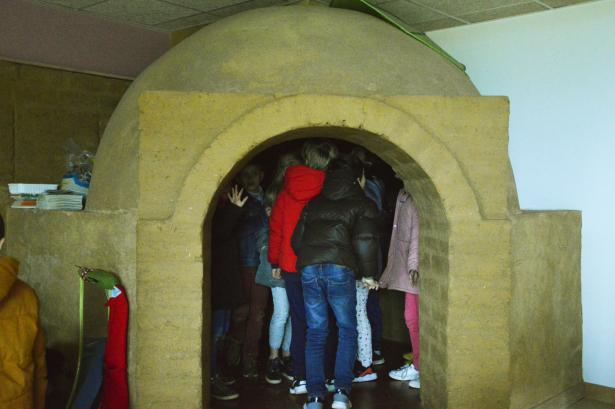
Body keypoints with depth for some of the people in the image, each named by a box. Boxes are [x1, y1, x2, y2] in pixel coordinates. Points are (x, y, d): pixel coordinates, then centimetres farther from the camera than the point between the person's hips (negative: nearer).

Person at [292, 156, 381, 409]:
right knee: (347, 330, 12)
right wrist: (368, 274, 6)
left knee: (315, 332, 11)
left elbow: (297, 238, 18)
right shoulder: (363, 205, 9)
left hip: (308, 269, 4)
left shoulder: (314, 203, 22)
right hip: (340, 269, -3)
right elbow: (365, 241, -4)